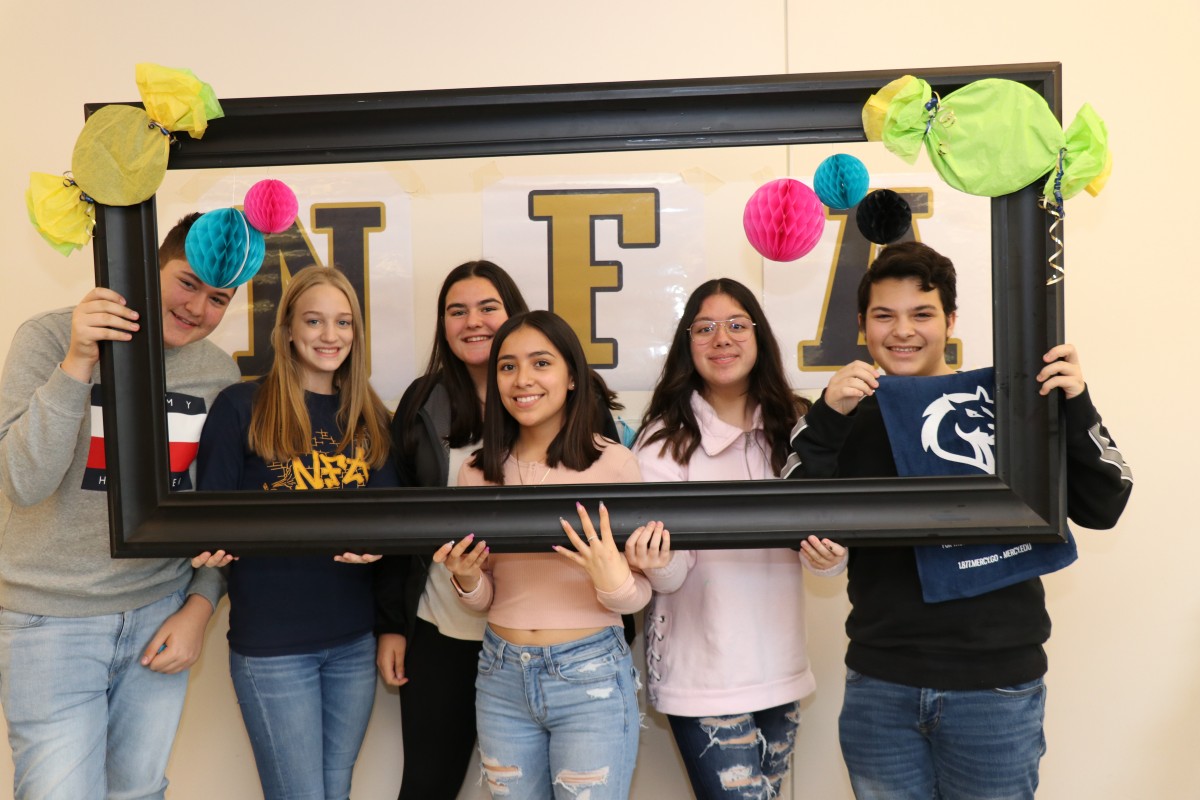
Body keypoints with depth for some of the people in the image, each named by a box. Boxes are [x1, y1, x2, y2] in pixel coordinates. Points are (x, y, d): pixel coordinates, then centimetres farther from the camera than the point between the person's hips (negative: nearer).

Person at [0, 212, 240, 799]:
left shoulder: (219, 372, 1)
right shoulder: (49, 338, -10)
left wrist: (200, 604, -1)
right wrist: (78, 364, -27)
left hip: (160, 614, 3)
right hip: (52, 619, -3)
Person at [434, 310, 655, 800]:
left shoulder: (615, 463, -10)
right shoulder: (478, 472, 2)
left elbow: (639, 595, -5)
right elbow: (485, 599, 9)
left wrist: (614, 583, -26)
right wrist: (466, 580, -12)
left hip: (592, 675, -3)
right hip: (501, 675, 4)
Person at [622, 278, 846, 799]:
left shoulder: (794, 427, 2)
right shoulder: (665, 439, -9)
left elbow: (827, 537, 4)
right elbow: (671, 575, -13)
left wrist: (829, 556, -18)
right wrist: (656, 564, -34)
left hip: (780, 670, 4)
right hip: (702, 676, -4)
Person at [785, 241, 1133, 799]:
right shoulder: (850, 416, 2)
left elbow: (1101, 508, -2)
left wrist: (1076, 409, -17)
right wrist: (825, 419, -22)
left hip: (998, 686, -1)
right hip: (879, 687, 2)